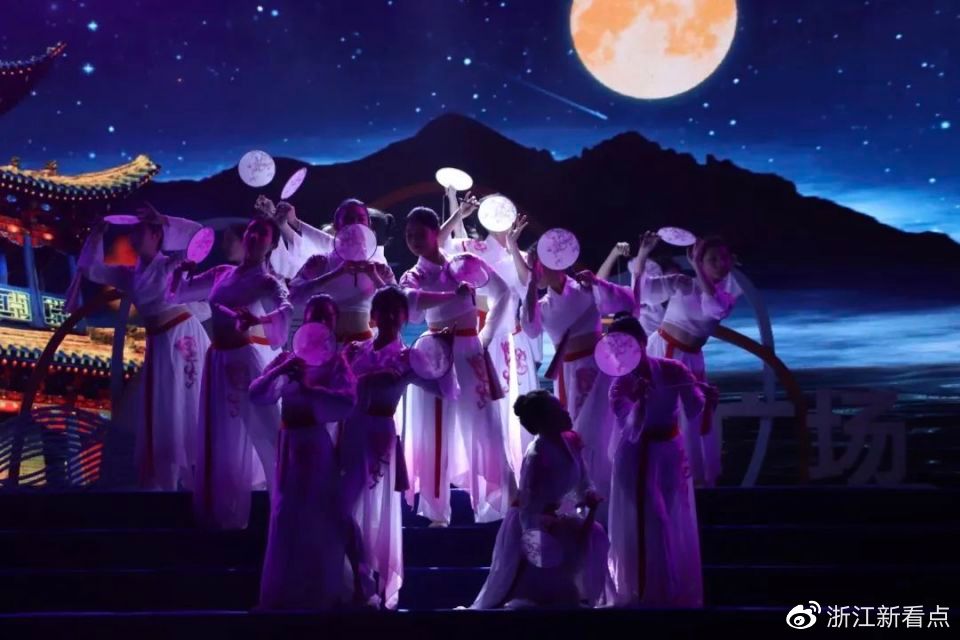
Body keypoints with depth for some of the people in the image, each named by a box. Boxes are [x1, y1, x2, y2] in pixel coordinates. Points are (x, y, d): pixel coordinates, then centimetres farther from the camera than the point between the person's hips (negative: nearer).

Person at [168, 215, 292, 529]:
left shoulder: (269, 283, -3)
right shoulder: (221, 273, 13)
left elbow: (287, 311, -25)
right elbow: (176, 295, 20)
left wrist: (258, 320, -46)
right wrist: (179, 272, -1)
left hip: (250, 361, -5)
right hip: (219, 362, 6)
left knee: (266, 435, -8)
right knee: (221, 440, 11)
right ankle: (224, 515, 21)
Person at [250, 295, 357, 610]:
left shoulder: (337, 361, 0)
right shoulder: (287, 357, 7)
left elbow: (348, 402, -17)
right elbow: (256, 395, -4)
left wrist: (307, 388, -26)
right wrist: (281, 369, -19)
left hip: (322, 447, -2)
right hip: (291, 446, 2)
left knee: (321, 519, 1)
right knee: (287, 516, 3)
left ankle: (323, 594, 13)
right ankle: (283, 595, 12)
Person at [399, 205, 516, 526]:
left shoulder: (466, 262, 5)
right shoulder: (413, 277, 3)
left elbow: (502, 292, 15)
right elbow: (409, 302, -22)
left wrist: (488, 334, 7)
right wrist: (453, 295, -28)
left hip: (470, 353, -1)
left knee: (484, 430, -2)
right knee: (432, 434, 1)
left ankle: (505, 506, 7)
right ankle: (437, 513, 6)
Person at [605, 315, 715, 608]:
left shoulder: (673, 371, -12)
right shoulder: (620, 386, -14)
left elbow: (693, 412, -22)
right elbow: (632, 432, -27)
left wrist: (705, 398, -43)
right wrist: (640, 402, -43)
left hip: (669, 453, 1)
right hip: (635, 459, -1)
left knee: (673, 526, 10)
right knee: (636, 526, 4)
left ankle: (676, 593, 26)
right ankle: (638, 594, 18)